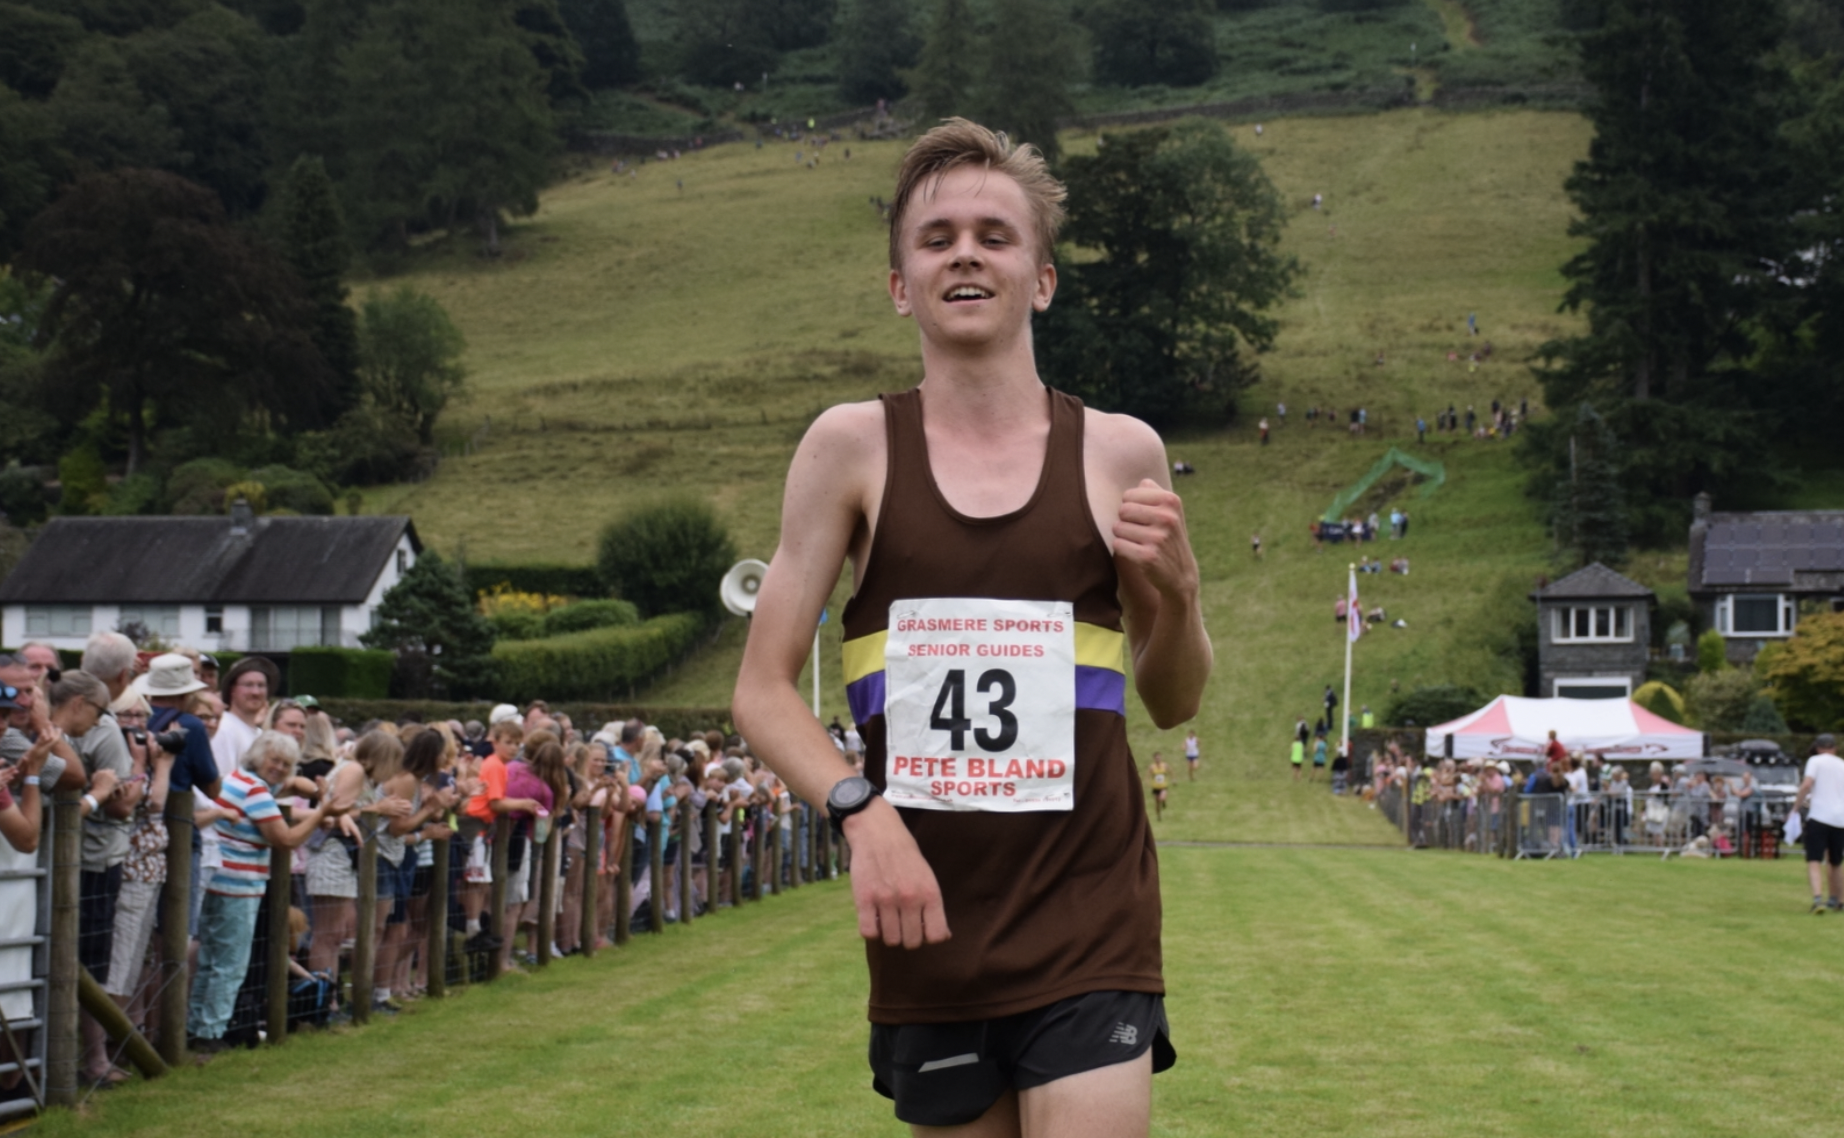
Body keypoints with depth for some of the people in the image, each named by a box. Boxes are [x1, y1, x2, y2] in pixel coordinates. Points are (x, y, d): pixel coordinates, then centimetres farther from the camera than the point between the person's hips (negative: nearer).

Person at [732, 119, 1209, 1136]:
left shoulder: (1118, 454, 3)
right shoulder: (852, 446, 0)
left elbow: (1173, 704, 13)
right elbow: (764, 690, -1)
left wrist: (1171, 587, -6)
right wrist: (861, 809, -18)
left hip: (1089, 928, 0)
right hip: (929, 926, 1)